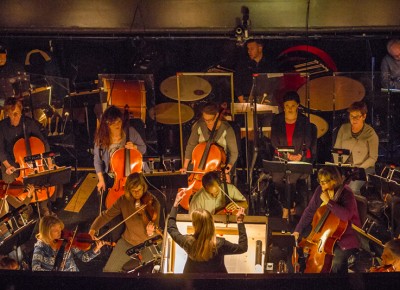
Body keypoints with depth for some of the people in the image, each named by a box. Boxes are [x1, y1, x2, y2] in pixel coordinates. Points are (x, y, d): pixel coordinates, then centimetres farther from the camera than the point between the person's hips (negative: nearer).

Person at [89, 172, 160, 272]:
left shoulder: (152, 203, -16)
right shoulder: (124, 200, -8)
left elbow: (154, 229, -19)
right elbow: (106, 215, 0)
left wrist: (150, 232, -41)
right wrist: (94, 228, -14)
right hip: (127, 241, 3)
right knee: (109, 270, -4)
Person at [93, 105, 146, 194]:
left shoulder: (131, 131, -9)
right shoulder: (101, 136, -9)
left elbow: (143, 149, 2)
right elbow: (97, 159, -4)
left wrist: (134, 147, -20)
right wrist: (101, 179, -10)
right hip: (109, 176, 1)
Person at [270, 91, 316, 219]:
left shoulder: (304, 121, -3)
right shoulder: (277, 120, 1)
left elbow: (307, 142, -1)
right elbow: (274, 141, 0)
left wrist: (300, 155, -16)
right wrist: (287, 155, -11)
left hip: (301, 157, -2)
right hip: (281, 157, 2)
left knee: (291, 179, -23)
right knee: (276, 178, -20)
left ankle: (286, 208, -2)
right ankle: (289, 206, 1)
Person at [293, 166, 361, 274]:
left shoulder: (346, 193, -18)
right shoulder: (320, 190, 0)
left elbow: (346, 215, -36)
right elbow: (310, 211, 9)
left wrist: (328, 202, -32)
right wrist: (298, 230, 5)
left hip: (345, 238, -6)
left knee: (336, 263, -26)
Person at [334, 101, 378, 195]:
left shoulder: (370, 133, -7)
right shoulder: (344, 128, 4)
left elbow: (373, 158, -6)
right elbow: (336, 149, 10)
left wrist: (359, 169, -17)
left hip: (364, 168, -3)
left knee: (353, 188, -31)